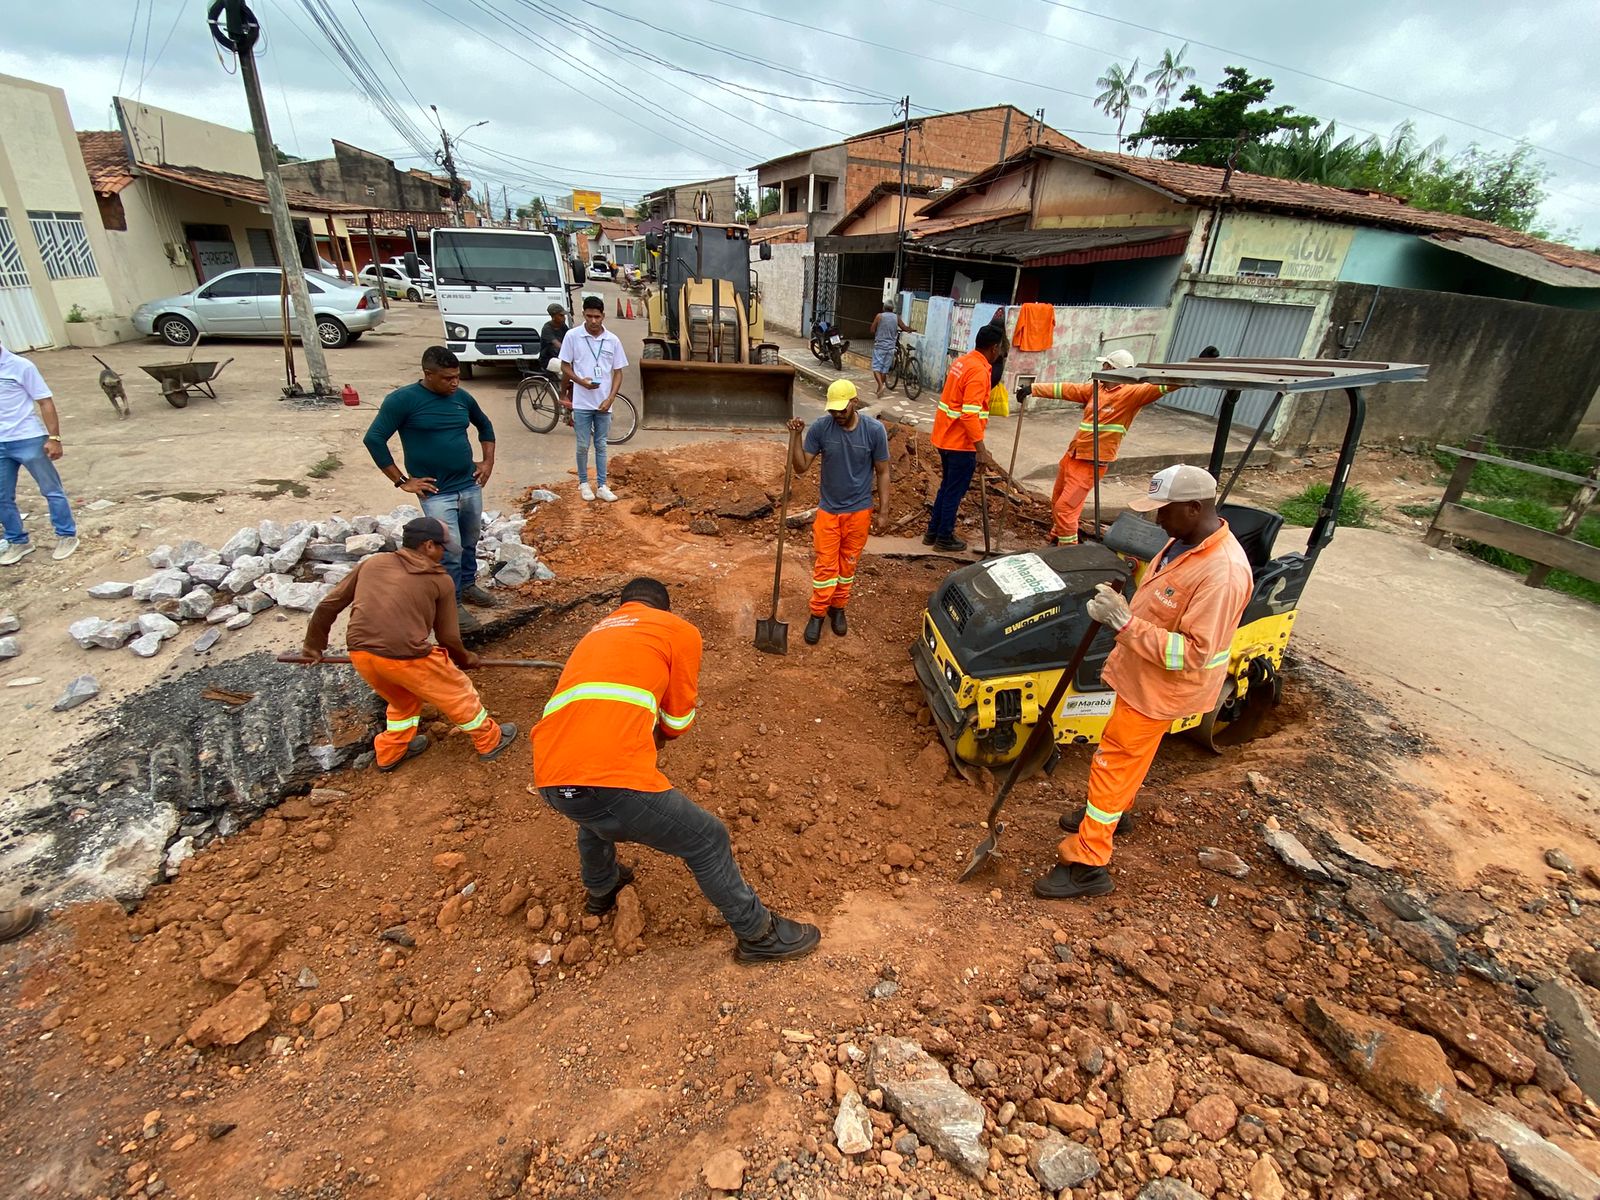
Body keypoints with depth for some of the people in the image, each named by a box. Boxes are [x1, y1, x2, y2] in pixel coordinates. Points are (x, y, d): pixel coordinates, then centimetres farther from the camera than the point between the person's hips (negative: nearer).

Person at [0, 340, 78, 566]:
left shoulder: (20, 366, -9)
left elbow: (45, 402, -9)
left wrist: (54, 438, -14)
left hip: (28, 440, -5)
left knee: (51, 490, 5)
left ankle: (66, 536, 16)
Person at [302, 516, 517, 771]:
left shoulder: (372, 563, 16)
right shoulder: (440, 580, 4)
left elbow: (328, 605, 18)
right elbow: (448, 636, 7)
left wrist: (314, 644, 32)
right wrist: (464, 658, 27)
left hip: (360, 652, 6)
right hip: (405, 655, -6)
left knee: (404, 698, 33)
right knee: (457, 694, 18)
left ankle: (390, 752, 47)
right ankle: (490, 740, 33)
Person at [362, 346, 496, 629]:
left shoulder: (462, 397, 4)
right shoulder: (402, 399, -11)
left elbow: (485, 425, 23)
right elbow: (374, 439, -11)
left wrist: (488, 461, 13)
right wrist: (401, 481, -11)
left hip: (470, 486, 6)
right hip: (437, 492, -5)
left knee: (470, 543, 18)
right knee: (451, 549, -6)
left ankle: (468, 586, 41)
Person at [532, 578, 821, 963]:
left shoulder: (596, 631, 27)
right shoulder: (680, 630, 10)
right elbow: (677, 722, 18)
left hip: (550, 779, 7)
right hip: (614, 778, -7)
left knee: (595, 815, 41)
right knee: (709, 842, 15)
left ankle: (601, 889, 63)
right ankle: (758, 935, 32)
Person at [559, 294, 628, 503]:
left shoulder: (613, 340, 0)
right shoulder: (572, 336, -4)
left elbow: (618, 373, 3)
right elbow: (565, 367, 1)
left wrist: (610, 399, -7)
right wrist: (581, 381, -17)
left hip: (604, 403, 2)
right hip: (582, 403, -1)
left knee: (601, 446, 9)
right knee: (583, 446, 6)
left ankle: (601, 485, 16)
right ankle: (583, 483, 21)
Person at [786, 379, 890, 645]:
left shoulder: (874, 429, -13)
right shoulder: (820, 427, -12)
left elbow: (882, 472, -5)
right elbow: (801, 467, -11)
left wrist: (883, 512, -5)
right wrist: (795, 436, -24)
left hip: (859, 510, 0)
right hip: (828, 509, 0)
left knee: (848, 564, 14)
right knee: (825, 565, 3)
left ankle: (838, 608, 33)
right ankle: (817, 614, 19)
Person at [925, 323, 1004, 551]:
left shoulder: (962, 361, 9)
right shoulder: (979, 371, -20)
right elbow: (970, 414, -26)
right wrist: (981, 450, -25)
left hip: (945, 436, 9)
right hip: (961, 442, -9)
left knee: (947, 486, 20)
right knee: (955, 491, 4)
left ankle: (933, 532, 27)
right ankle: (944, 538, 15)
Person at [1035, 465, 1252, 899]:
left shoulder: (1222, 572, -31)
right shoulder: (1184, 541, -1)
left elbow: (1193, 652, -30)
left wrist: (1125, 623, -32)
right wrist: (1120, 607, 2)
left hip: (1159, 689, -9)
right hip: (1141, 676, 9)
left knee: (1112, 764, -2)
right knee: (1129, 756, 27)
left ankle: (1087, 864, 10)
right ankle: (1111, 811, 50)